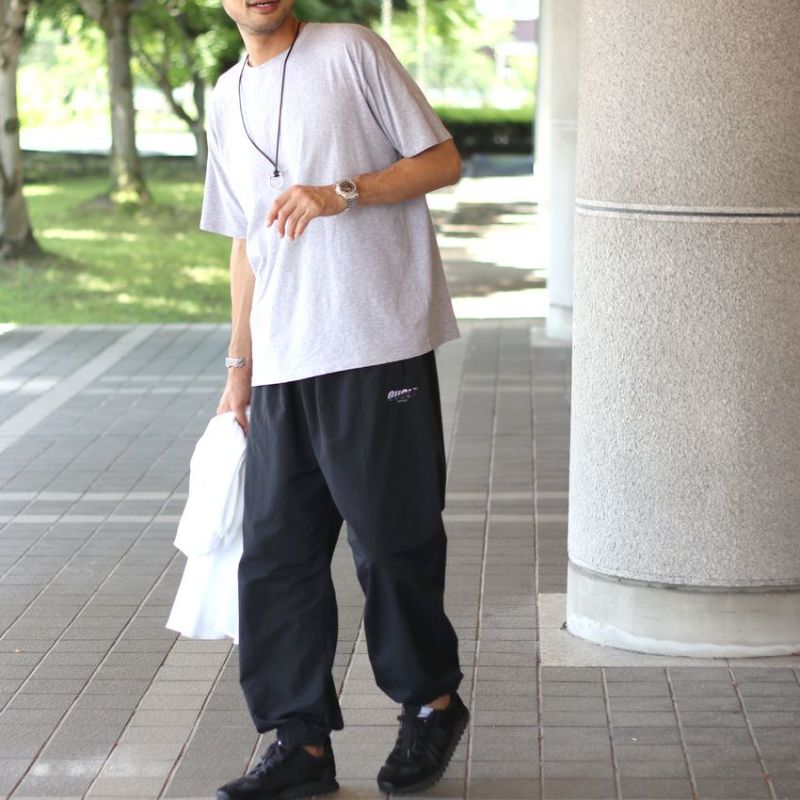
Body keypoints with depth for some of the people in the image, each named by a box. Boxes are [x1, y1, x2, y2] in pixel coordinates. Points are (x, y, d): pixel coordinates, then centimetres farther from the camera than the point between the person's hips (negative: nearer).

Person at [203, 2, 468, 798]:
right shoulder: (226, 101, 18)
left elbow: (442, 161, -2)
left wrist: (341, 194, -16)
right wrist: (240, 364, 20)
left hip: (381, 346, -6)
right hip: (283, 364, 6)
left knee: (393, 539, 0)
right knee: (274, 551, 2)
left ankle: (431, 703, 21)